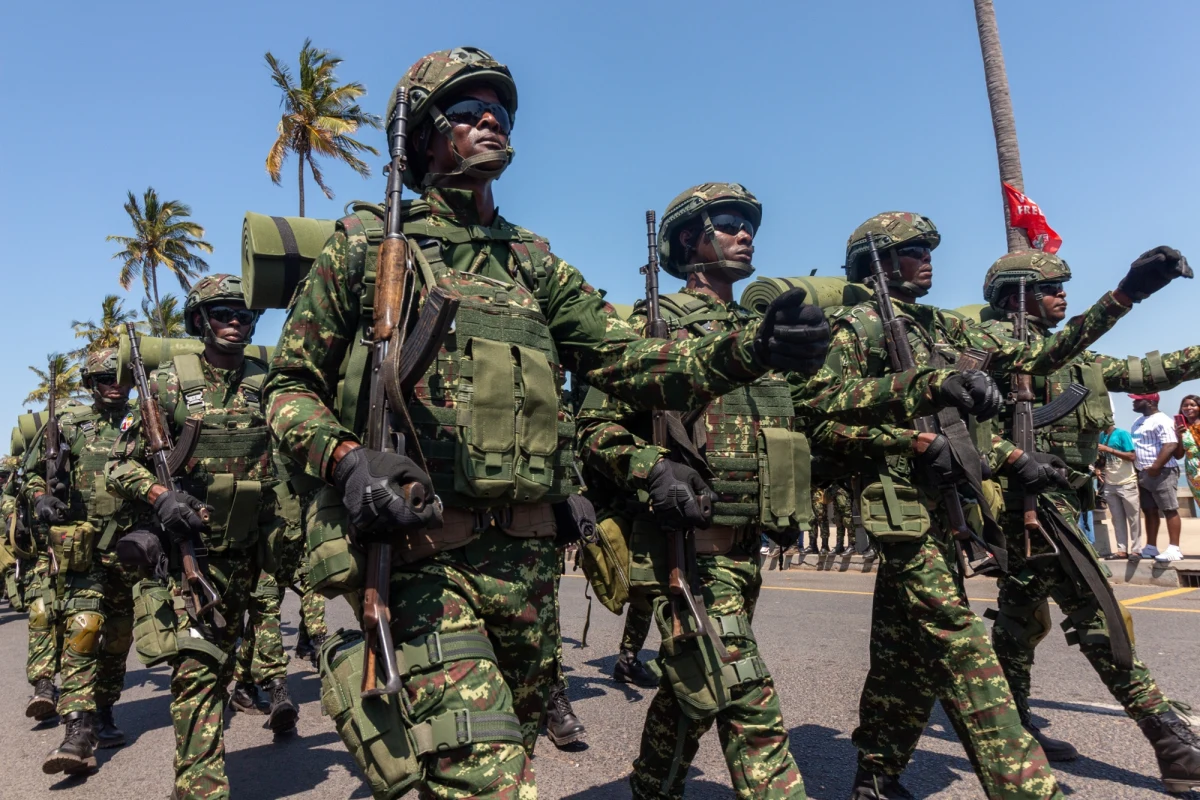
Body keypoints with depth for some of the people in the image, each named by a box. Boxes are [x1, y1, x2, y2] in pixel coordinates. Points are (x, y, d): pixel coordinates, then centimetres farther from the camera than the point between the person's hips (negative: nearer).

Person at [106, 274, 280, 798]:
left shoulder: (267, 384, 5)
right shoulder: (169, 383, -1)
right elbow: (121, 464, 1)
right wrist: (159, 496, -17)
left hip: (245, 551, 3)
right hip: (187, 548, -3)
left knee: (217, 662, 16)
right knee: (196, 667, -10)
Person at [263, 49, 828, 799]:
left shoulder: (535, 263, 15)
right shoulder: (365, 243, 4)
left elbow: (633, 363, 8)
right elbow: (290, 385, 5)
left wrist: (751, 348, -7)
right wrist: (344, 458, -16)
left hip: (528, 554, 5)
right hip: (420, 550, -4)